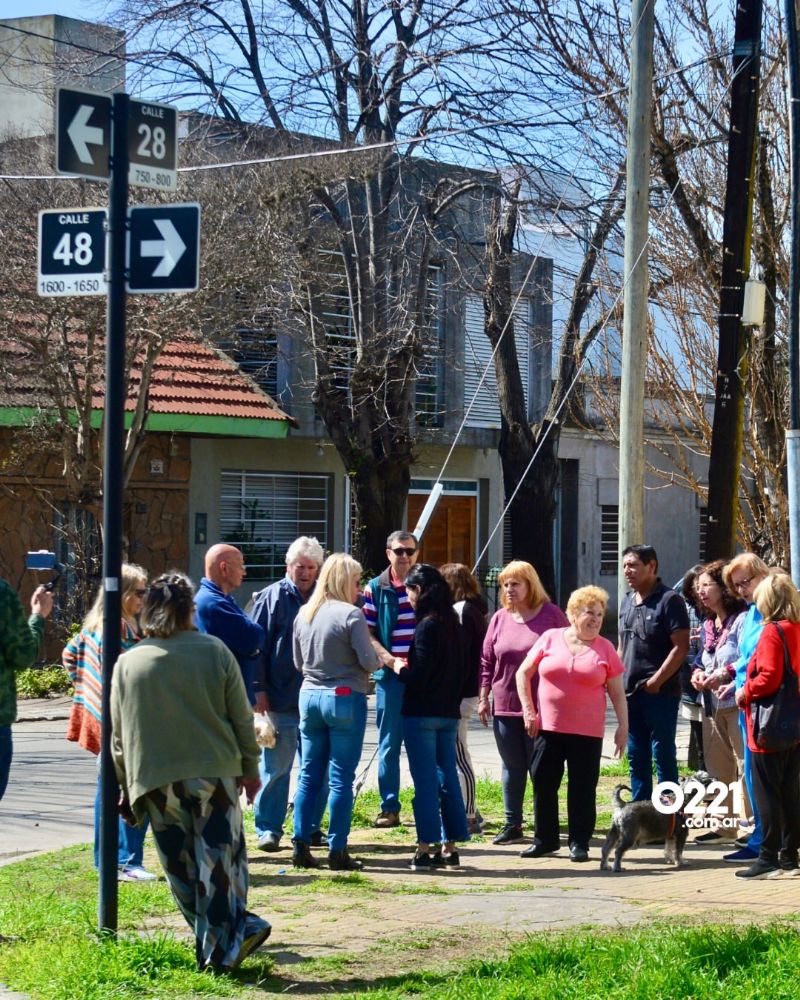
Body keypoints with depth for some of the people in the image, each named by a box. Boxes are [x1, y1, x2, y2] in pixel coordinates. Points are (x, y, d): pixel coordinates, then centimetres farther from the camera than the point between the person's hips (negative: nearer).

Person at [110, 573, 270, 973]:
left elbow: (119, 734, 6)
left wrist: (126, 783, 16)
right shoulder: (215, 652, -1)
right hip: (214, 774, -1)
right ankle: (221, 949, -3)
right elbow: (241, 717, 2)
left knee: (181, 866, 10)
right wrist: (249, 767, 13)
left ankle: (212, 941, 15)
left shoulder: (128, 662, 2)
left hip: (156, 781, 1)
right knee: (219, 862, 2)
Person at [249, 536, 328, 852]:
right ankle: (268, 829, 6)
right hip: (281, 697, -4)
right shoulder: (272, 597, 0)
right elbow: (258, 645, -4)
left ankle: (311, 827, 19)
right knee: (276, 766, 0)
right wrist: (259, 689, -10)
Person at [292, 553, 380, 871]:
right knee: (341, 778, -1)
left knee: (309, 775, 11)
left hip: (309, 696, 6)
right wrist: (379, 661, 8)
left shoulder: (304, 614, 7)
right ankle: (337, 851, 1)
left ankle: (301, 846, 10)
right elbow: (369, 661, -13)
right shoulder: (351, 615, -13)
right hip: (344, 698, -6)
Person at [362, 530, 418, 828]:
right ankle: (389, 807, 11)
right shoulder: (375, 589, 3)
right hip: (390, 677, 0)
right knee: (389, 744, 5)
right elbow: (368, 635, 2)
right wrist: (391, 660, -13)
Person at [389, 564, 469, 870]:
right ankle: (450, 848, 14)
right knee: (447, 778, 10)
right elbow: (462, 669, 15)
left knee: (425, 781, -4)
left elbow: (419, 675, -18)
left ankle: (425, 849, -2)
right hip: (449, 713, 8)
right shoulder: (452, 623, 10)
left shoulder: (427, 626, -15)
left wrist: (400, 670, 0)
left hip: (421, 714, -8)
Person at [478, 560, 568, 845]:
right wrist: (483, 697, 7)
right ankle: (512, 824, 16)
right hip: (505, 705, 4)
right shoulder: (500, 618, 9)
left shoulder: (551, 615, -3)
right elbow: (486, 661, 12)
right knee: (512, 767, 9)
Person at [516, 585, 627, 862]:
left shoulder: (605, 649, 3)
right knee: (543, 783, 6)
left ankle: (579, 843, 10)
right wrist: (528, 710, 0)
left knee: (583, 788, 1)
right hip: (547, 726, 1)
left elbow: (617, 693, 5)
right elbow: (523, 673, 7)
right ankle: (544, 839, 18)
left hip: (587, 732, -1)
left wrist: (623, 727, 0)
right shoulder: (550, 639, 2)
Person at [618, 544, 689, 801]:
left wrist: (656, 681, -16)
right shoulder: (627, 601, 14)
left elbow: (681, 647, -15)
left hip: (660, 693, -7)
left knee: (663, 756, -3)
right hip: (630, 692, 7)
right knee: (636, 758, 12)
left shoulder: (669, 601, -9)